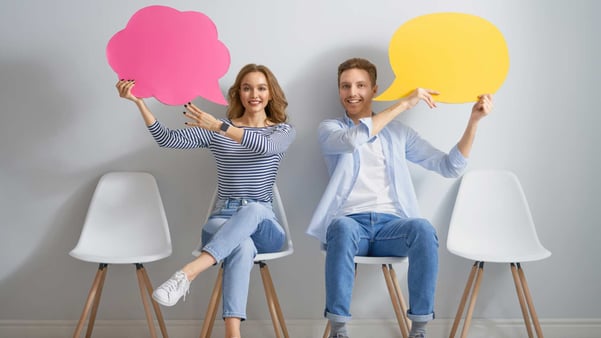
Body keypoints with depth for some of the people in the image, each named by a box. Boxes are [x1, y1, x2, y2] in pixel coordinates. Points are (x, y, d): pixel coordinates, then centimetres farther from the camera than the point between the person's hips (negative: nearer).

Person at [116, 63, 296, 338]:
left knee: (253, 209, -39)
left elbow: (265, 147, -18)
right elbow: (168, 139, -2)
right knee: (242, 246, -38)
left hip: (264, 227, 0)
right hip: (221, 223, 0)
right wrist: (139, 102, -15)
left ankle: (186, 273, -52)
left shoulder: (283, 131, 7)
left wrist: (220, 126, -31)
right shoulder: (214, 131, 11)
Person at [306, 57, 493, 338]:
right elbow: (351, 140, -14)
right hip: (349, 222, -2)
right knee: (343, 228, -39)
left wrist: (473, 120, 4)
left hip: (391, 224, 2)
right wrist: (403, 103, -13)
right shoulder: (329, 129, 12)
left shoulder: (398, 132, 20)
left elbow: (449, 166, 15)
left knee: (423, 228, -33)